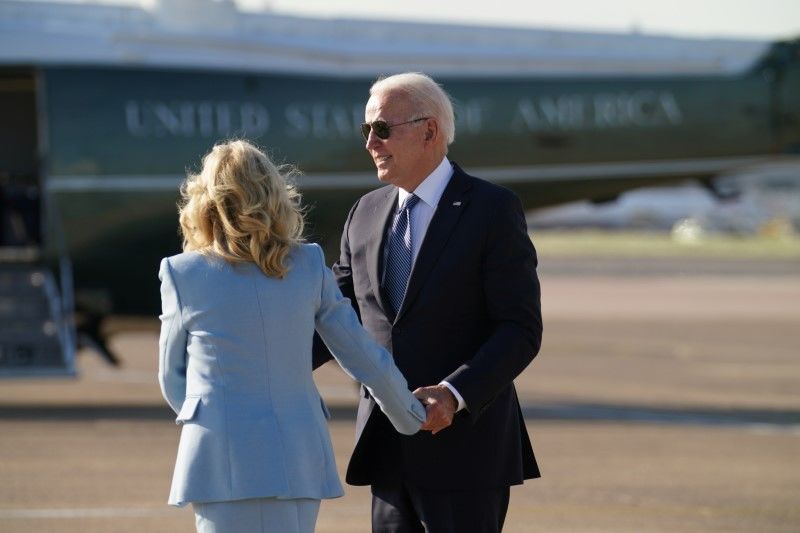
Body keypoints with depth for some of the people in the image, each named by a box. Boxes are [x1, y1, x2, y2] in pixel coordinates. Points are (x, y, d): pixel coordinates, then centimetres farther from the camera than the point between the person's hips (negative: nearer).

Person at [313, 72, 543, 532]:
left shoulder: (492, 210, -6)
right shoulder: (367, 214, 12)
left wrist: (455, 395, -24)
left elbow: (522, 330, -11)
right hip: (388, 448, 6)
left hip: (464, 446, -6)